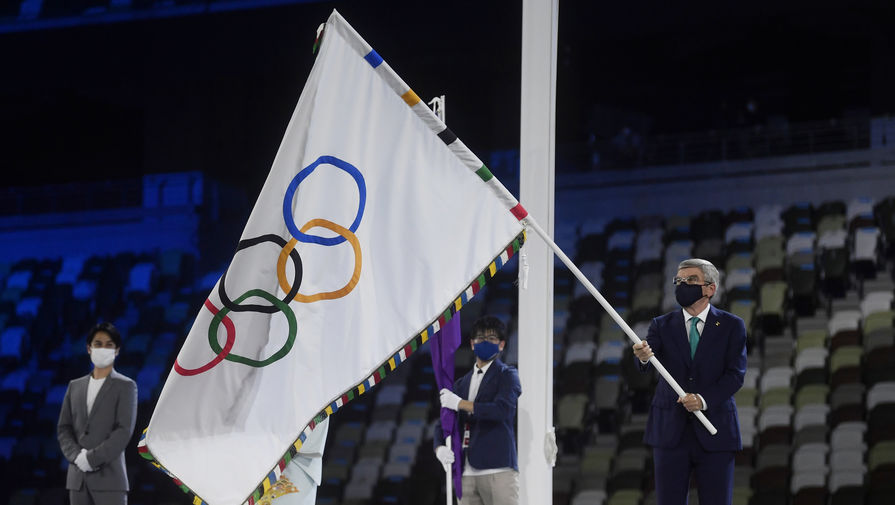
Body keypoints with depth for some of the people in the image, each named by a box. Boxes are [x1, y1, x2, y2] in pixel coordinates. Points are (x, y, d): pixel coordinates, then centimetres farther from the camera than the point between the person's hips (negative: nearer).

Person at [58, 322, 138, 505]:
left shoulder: (125, 386, 2)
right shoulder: (75, 386, 17)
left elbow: (124, 431, -8)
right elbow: (63, 429, 13)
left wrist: (91, 458, -13)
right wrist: (76, 456, -6)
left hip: (109, 476, -5)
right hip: (78, 479, 5)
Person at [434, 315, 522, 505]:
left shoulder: (507, 375, 4)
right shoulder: (462, 384, 22)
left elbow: (502, 410, -14)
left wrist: (460, 404, -13)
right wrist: (440, 447, -5)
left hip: (498, 470, -6)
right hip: (467, 473, 6)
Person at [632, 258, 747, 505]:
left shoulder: (731, 326, 4)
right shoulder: (662, 325, 8)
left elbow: (736, 373, -6)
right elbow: (644, 367, -8)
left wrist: (704, 400, -21)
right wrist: (643, 357, -34)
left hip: (714, 432, -2)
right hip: (671, 430, 2)